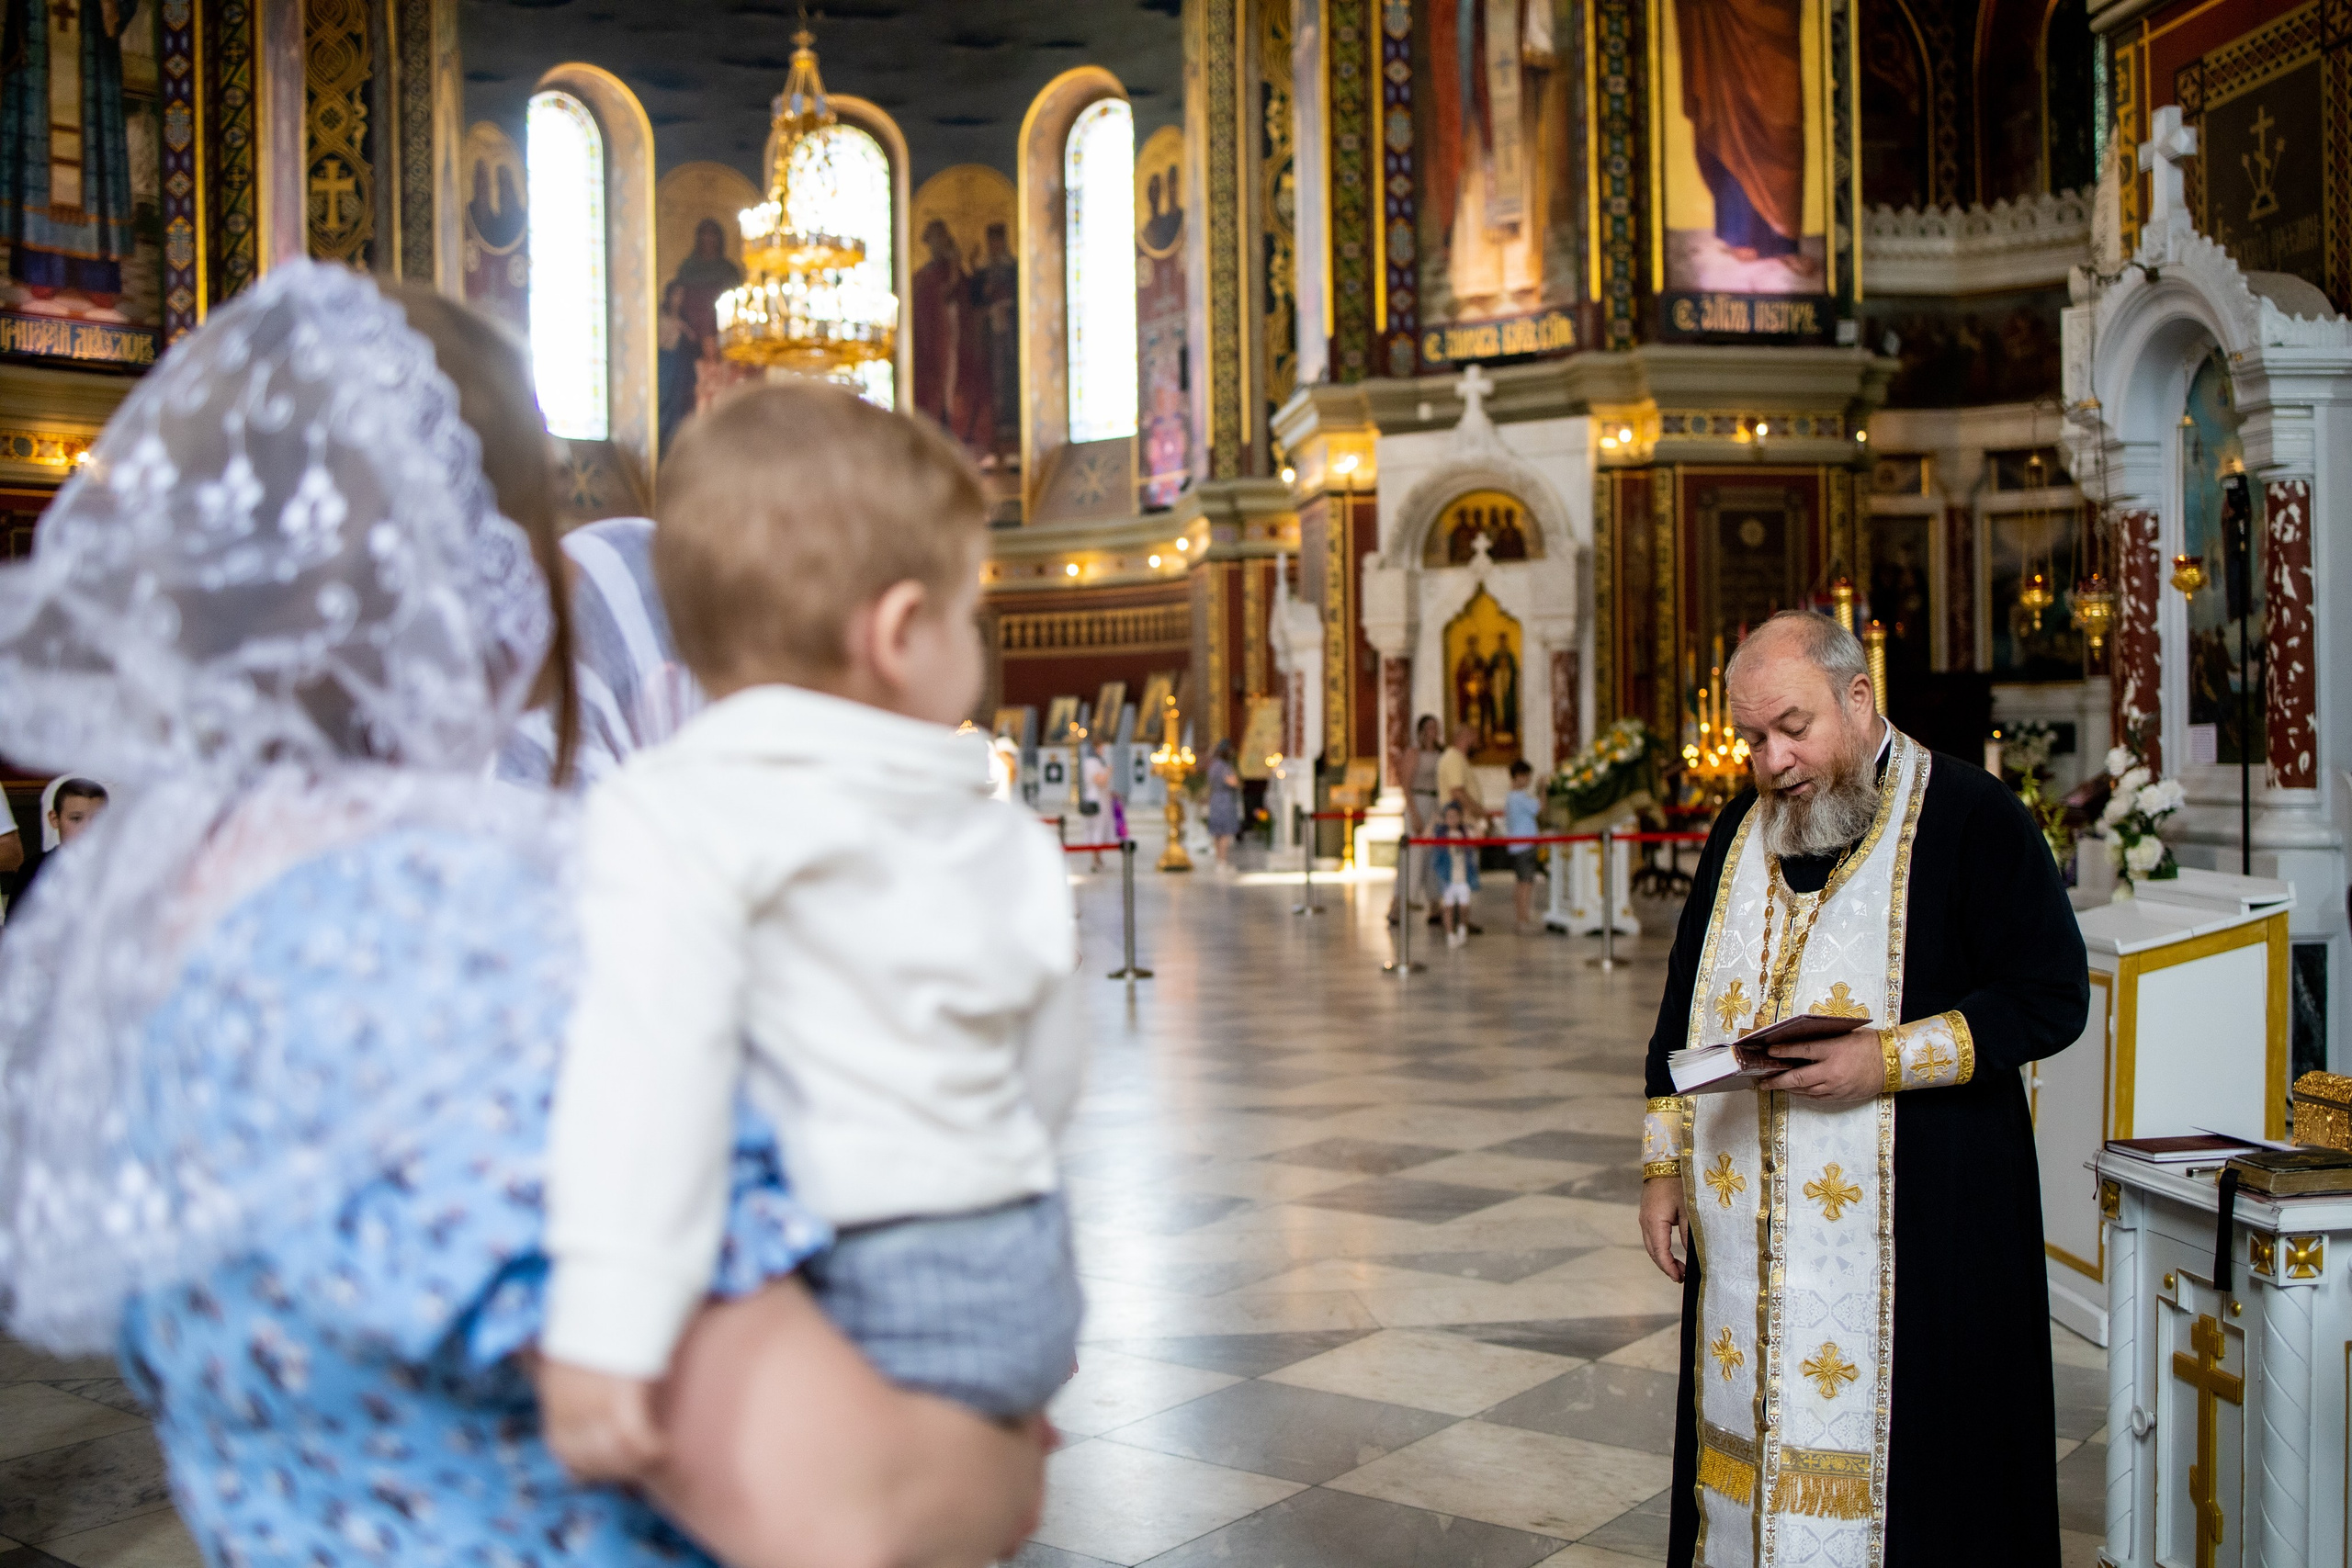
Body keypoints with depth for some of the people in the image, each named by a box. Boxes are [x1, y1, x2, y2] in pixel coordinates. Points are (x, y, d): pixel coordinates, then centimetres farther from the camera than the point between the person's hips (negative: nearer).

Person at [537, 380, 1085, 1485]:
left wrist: (608, 1326, -31)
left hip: (851, 1302, -6)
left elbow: (653, 1055, -26)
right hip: (1021, 1281, 7)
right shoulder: (1000, 836, 10)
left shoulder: (672, 820, -9)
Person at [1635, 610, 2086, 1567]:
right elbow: (1683, 1010, 16)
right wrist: (1664, 1164, 10)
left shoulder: (1969, 817, -6)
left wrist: (1891, 1060, -19)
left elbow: (2052, 996, -9)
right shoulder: (1742, 829, 11)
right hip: (1745, 1224, 5)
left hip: (1911, 1224, -5)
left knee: (1896, 1445, 0)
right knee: (1748, 1438, 10)